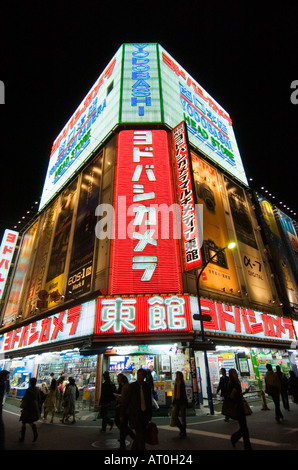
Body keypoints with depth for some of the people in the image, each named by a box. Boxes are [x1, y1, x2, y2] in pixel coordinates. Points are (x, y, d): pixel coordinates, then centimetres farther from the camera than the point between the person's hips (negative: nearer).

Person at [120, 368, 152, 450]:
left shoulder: (147, 386, 3)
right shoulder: (131, 386, -9)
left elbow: (149, 401, 12)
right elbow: (124, 401, -5)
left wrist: (150, 415, 12)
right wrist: (122, 415, -4)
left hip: (144, 414, 5)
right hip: (135, 415, -5)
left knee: (140, 435, 15)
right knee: (140, 435, -6)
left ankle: (134, 448, 35)